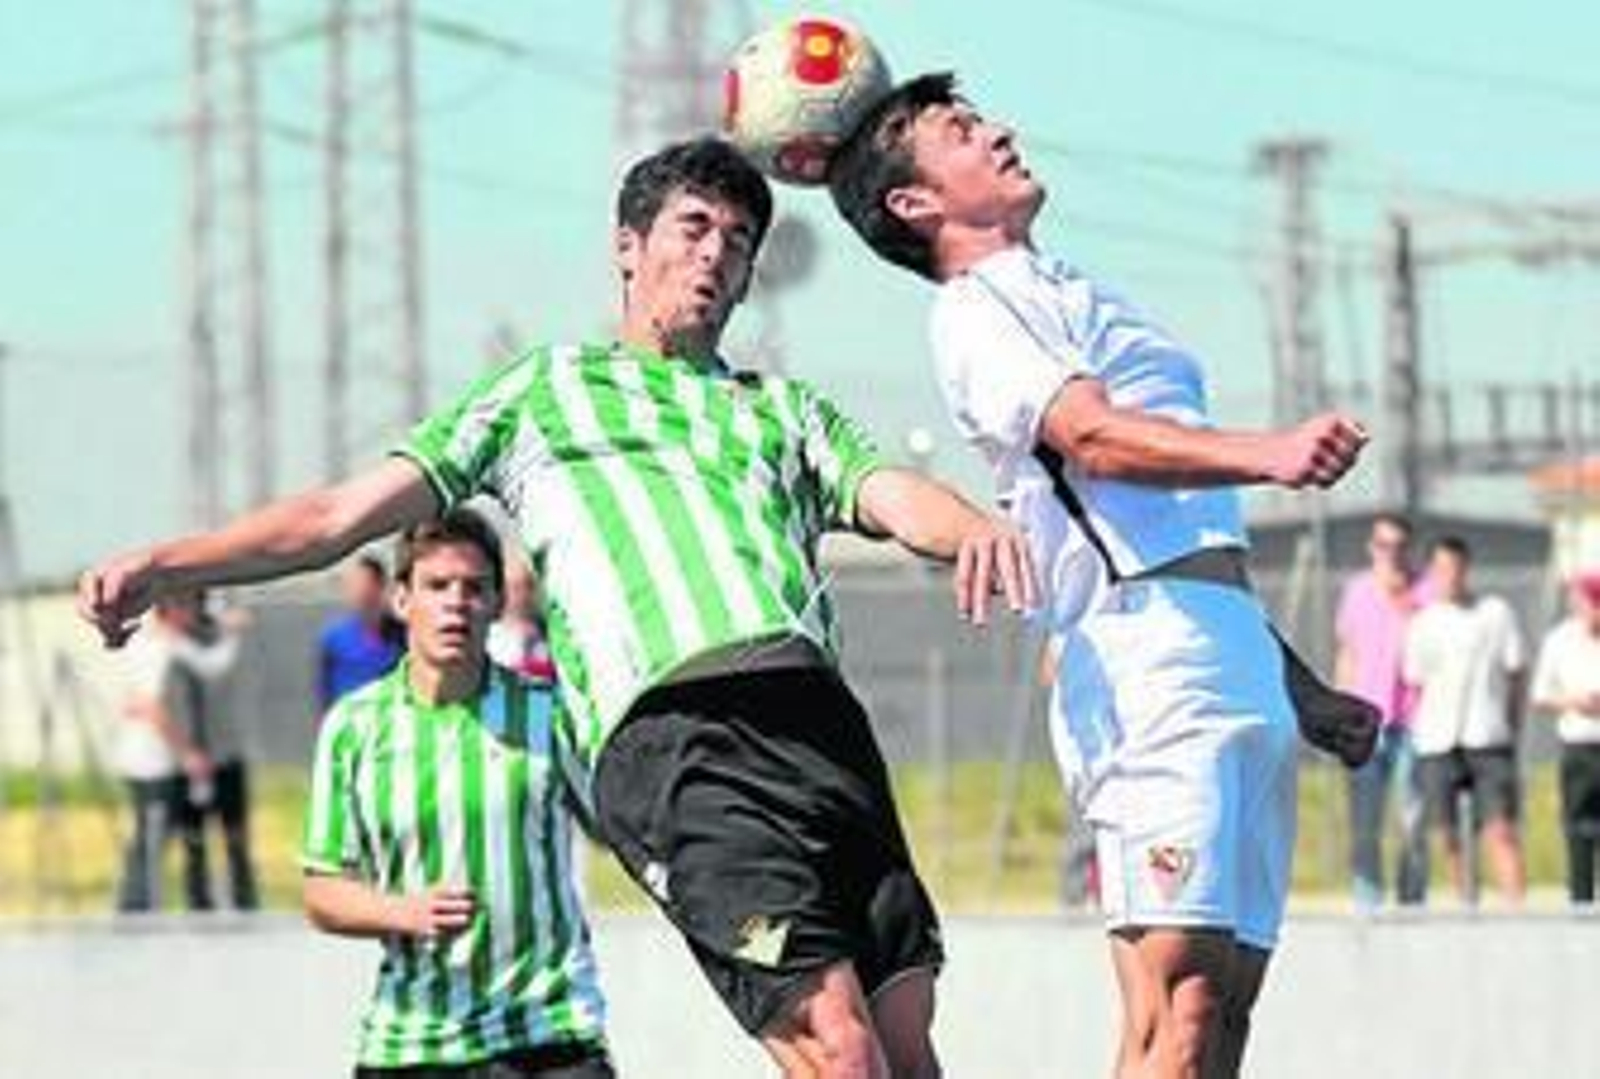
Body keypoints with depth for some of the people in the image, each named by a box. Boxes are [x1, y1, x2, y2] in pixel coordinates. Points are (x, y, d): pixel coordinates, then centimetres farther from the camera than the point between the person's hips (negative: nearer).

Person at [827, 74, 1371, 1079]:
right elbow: (1091, 436, -19)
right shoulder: (976, 310, 1)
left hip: (1240, 670, 9)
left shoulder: (1075, 298, 30)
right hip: (1149, 658, -9)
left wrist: (1309, 690, 28)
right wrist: (1264, 453, -34)